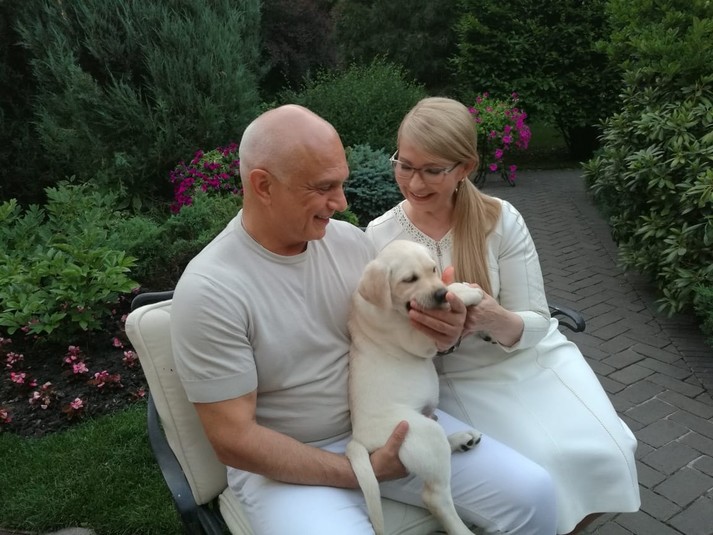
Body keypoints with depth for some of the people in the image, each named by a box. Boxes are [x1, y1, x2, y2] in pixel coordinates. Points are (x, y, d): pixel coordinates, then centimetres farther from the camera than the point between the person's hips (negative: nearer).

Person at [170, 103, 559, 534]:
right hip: (289, 462, -4)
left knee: (531, 493, -5)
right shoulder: (209, 291, -18)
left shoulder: (350, 240, -3)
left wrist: (437, 332, -14)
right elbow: (235, 440, -16)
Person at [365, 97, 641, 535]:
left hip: (531, 357, 2)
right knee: (537, 468, -20)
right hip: (458, 377, -1)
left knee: (596, 452, -13)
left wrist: (495, 320, -32)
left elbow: (535, 323, -10)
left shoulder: (501, 220, -11)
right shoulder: (379, 237, -10)